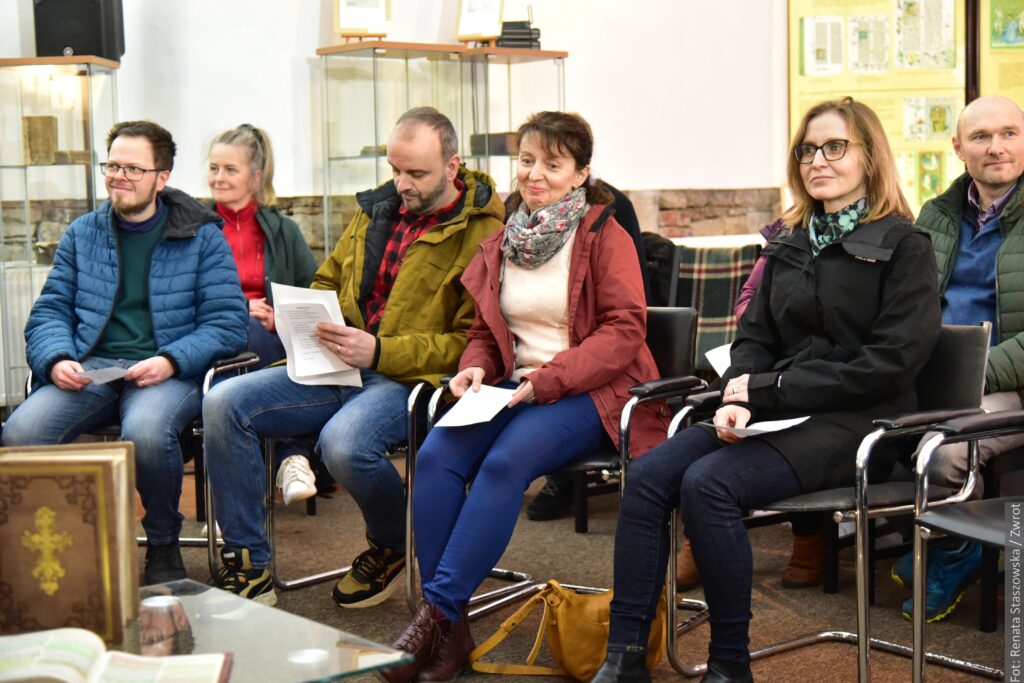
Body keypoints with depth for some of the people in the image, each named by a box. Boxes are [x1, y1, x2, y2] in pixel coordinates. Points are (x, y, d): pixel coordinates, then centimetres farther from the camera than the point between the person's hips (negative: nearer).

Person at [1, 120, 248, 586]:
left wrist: (171, 360, -17)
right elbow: (49, 312, 14)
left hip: (169, 371, -3)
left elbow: (228, 323, 0)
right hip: (89, 368, 3)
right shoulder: (82, 234, 18)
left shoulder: (202, 237, 7)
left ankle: (164, 546, -9)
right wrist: (56, 359, -8)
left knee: (145, 433, -38)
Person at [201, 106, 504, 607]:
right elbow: (327, 280, 29)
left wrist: (378, 352, -20)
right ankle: (248, 565, -3)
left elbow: (472, 344, -13)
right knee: (223, 403, -12)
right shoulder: (377, 208, 16)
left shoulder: (481, 232, -7)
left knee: (342, 442, -36)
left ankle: (392, 546, 0)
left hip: (409, 377, -7)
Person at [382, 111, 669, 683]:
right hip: (512, 388, 5)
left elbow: (624, 330, -10)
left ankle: (439, 610, -24)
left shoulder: (605, 235, -2)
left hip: (589, 392, -5)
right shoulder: (502, 242, 16)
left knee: (506, 460, -33)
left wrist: (548, 379, -20)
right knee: (436, 455, -23)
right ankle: (449, 630, -19)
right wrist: (474, 367, -2)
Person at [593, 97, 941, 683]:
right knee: (648, 475, -18)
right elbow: (755, 337, 15)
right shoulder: (790, 245, 16)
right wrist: (738, 399, -9)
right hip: (781, 413, 6)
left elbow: (892, 362, -12)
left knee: (709, 484, -29)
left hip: (858, 420, -6)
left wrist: (769, 390, -13)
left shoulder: (904, 246, -3)